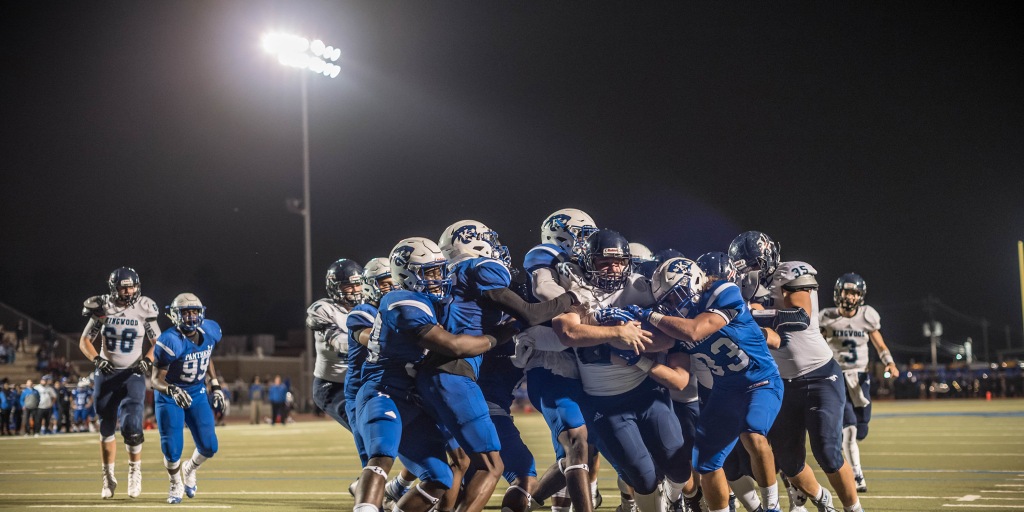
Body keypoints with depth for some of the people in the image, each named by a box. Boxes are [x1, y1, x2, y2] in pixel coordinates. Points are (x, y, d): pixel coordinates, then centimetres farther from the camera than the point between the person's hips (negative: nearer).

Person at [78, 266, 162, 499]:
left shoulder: (144, 310, -5)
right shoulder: (102, 309, -4)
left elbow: (158, 343, 6)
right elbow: (84, 342, 4)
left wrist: (148, 360, -12)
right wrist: (97, 359, -13)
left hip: (133, 375, -2)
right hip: (107, 374, 2)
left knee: (131, 425, -15)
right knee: (106, 429, 8)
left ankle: (135, 470, 8)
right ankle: (108, 477, 23)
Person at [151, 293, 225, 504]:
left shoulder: (210, 332, -11)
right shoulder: (171, 341, -28)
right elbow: (156, 379, -26)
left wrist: (215, 385, 9)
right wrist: (172, 390, -46)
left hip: (197, 393, 4)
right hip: (170, 397, -4)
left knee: (209, 447, -1)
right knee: (172, 450, -8)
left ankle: (189, 470, 35)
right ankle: (176, 484, 25)